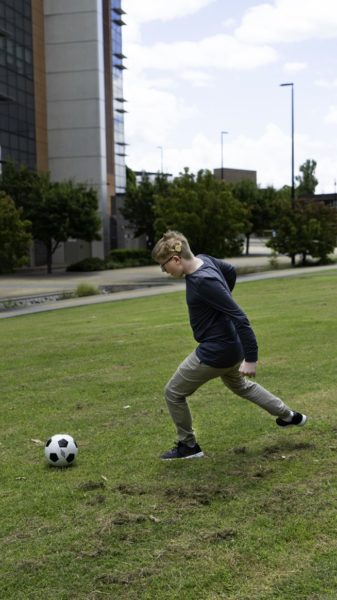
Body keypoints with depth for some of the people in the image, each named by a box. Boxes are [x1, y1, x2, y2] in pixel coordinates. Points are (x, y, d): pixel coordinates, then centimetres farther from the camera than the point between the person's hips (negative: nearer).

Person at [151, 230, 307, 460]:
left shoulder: (203, 281, -30)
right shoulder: (204, 259, -4)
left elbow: (239, 318, -29)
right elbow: (231, 271, 18)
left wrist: (251, 358, -24)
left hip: (215, 353, -10)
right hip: (231, 346, 10)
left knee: (174, 393, 6)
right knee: (240, 385, 34)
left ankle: (188, 446, 22)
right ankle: (288, 415, 46)